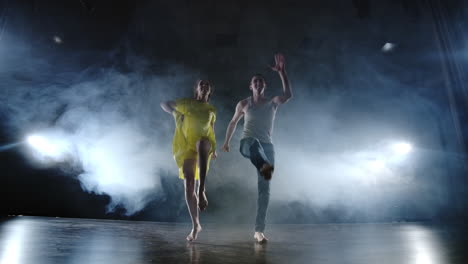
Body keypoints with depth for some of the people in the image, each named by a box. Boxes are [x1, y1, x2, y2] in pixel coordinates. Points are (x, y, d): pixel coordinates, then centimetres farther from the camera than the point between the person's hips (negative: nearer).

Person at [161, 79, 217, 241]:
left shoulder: (211, 110, 21)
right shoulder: (185, 103, 15)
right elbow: (164, 104, 22)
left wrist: (213, 148, 20)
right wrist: (175, 113, 4)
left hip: (204, 143, 0)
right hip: (186, 147, 0)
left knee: (202, 143, -40)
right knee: (189, 184, -9)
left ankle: (201, 191, -45)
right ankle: (195, 225, 5)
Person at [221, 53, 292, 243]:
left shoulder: (273, 103, 7)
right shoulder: (244, 104, 9)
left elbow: (289, 95, -13)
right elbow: (233, 122, 22)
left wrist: (282, 72, -19)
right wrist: (226, 142, 28)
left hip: (266, 147, 1)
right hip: (246, 145, -1)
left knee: (264, 188, -5)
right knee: (253, 141, -41)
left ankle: (259, 231, 1)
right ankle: (265, 166, -74)